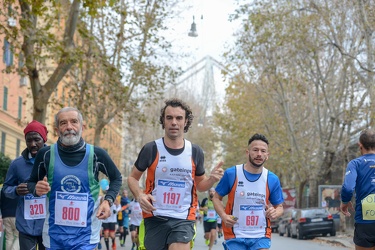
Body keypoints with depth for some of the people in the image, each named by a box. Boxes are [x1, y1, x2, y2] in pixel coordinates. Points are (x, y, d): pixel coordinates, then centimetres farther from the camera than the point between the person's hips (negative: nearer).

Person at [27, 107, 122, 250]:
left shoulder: (96, 154, -5)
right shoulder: (46, 154, -4)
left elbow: (116, 178, 12)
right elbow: (32, 183, 12)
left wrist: (108, 200, -4)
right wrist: (37, 189, -11)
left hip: (85, 233, -2)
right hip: (54, 232, 2)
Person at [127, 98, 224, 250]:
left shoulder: (195, 152, 2)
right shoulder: (151, 149, -5)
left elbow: (199, 185, 15)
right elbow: (132, 178, 7)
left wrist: (212, 179, -8)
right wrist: (139, 195, -13)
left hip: (183, 219, 0)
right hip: (155, 218, 0)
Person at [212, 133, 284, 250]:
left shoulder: (272, 179, 0)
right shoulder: (231, 174, -6)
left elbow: (279, 207, 10)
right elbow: (216, 198, 5)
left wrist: (275, 213, -14)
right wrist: (223, 216, -14)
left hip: (261, 237, 1)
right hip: (235, 236, -1)